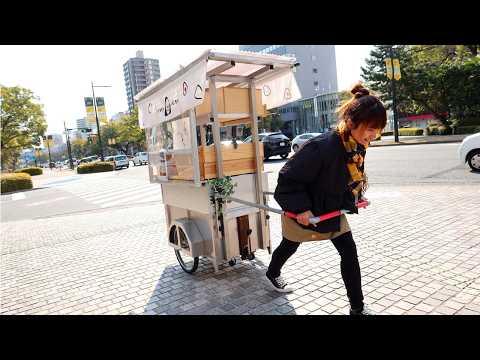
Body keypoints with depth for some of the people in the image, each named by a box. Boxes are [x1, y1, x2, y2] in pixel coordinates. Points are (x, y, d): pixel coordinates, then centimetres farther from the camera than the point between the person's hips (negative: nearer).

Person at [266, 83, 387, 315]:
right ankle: (272, 273, 52)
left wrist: (358, 196, 1)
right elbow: (288, 178, -30)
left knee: (349, 252, 2)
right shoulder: (321, 147, -37)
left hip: (334, 209, 6)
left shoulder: (358, 145, -10)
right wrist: (300, 207, -31)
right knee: (289, 247, 20)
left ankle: (357, 307, 20)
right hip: (304, 212, -6)